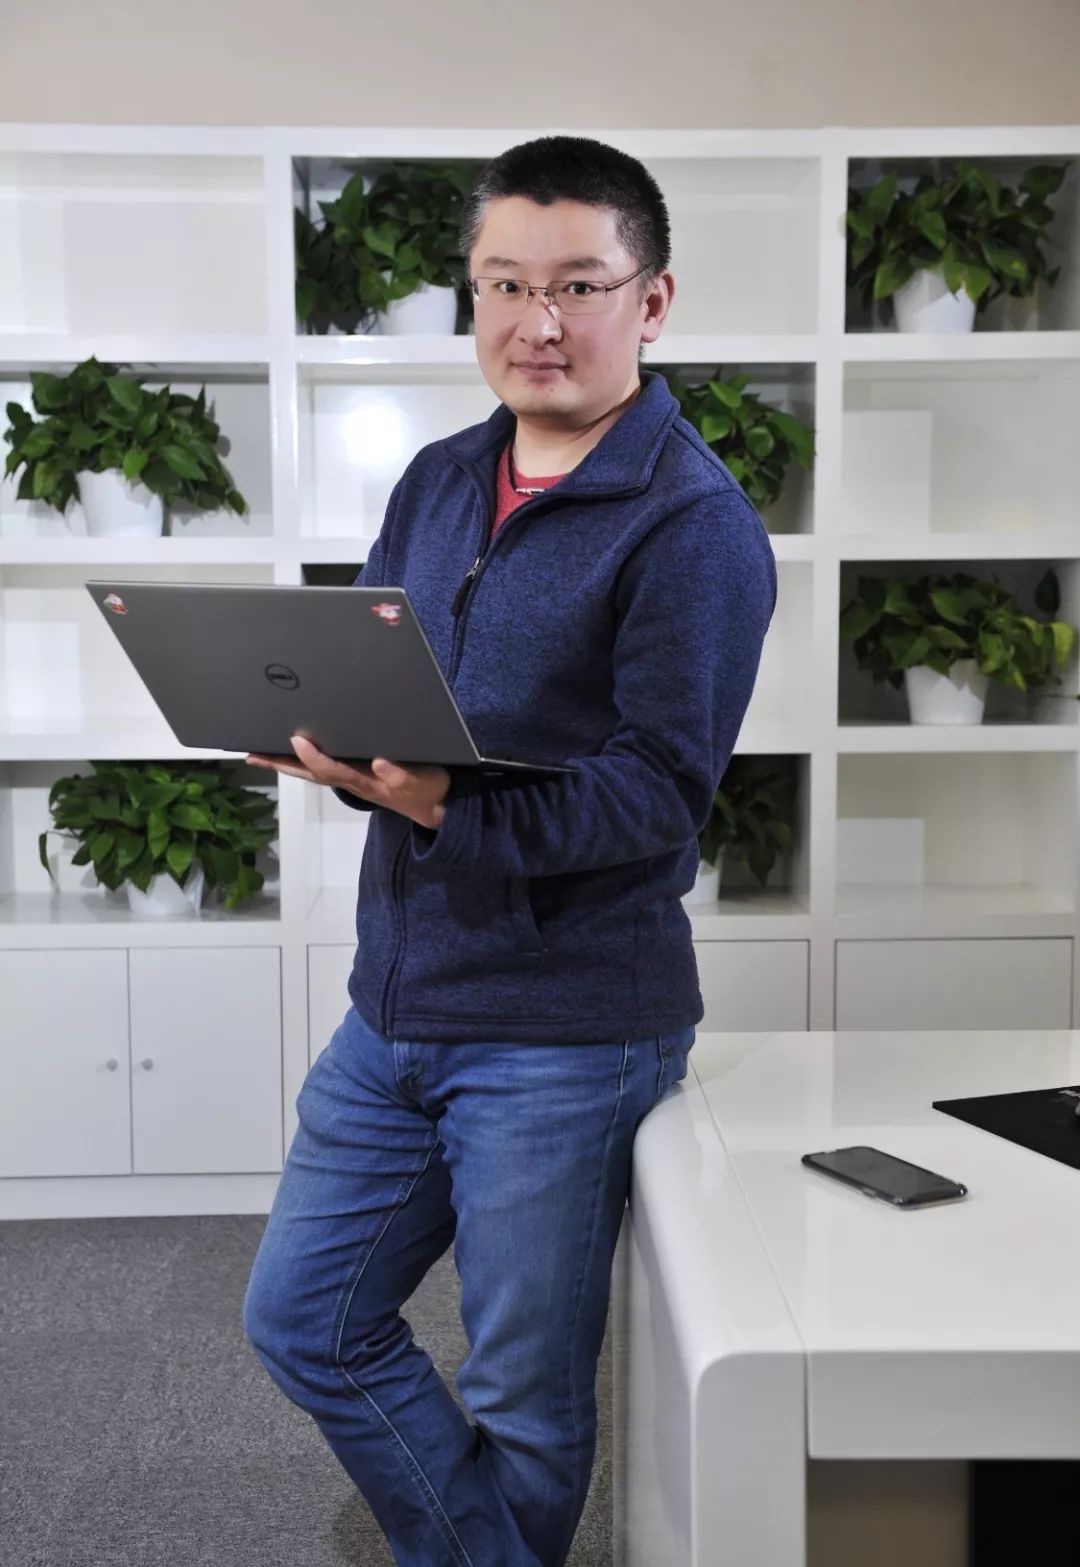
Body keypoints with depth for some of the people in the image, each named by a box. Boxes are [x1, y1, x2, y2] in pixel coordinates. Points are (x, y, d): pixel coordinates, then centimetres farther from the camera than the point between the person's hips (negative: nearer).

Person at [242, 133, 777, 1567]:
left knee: (526, 1400, 10)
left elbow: (659, 793, -19)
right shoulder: (437, 483, 10)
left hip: (563, 1030, -7)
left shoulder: (695, 525, -12)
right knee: (301, 1316, 17)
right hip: (396, 1000, 7)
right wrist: (318, 737, -12)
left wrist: (448, 805, -32)